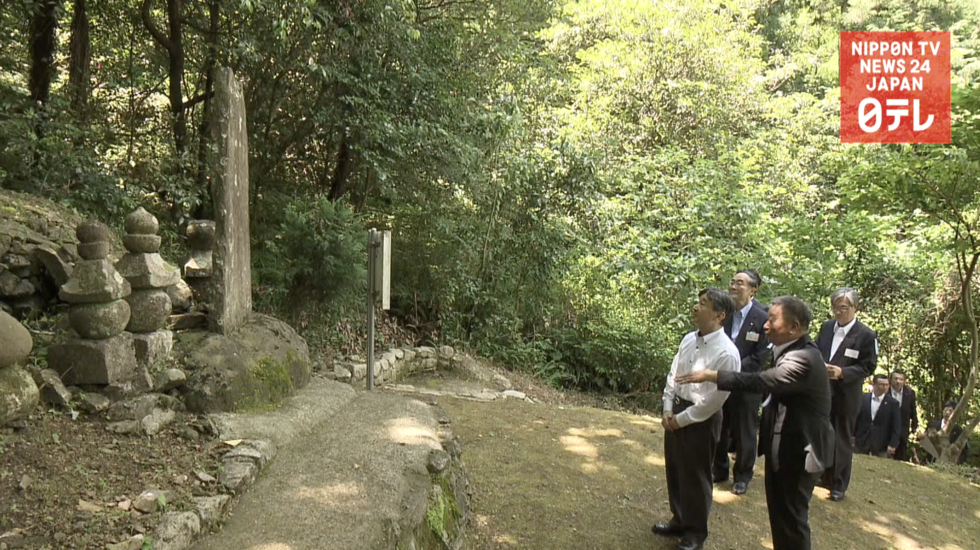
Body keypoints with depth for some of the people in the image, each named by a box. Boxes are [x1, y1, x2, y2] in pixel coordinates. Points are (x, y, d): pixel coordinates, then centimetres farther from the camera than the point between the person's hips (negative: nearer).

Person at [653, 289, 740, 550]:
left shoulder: (726, 352, -21)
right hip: (676, 412, 7)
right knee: (674, 470, 20)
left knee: (695, 476, 9)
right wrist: (668, 409, 1)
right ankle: (680, 520, 41)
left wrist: (682, 419, -14)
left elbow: (715, 398, -19)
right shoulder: (689, 339, 0)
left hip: (701, 418, -7)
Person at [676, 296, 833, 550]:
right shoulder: (793, 351, 6)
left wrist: (710, 375, -32)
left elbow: (760, 381, -35)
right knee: (779, 513, 21)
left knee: (792, 518, 5)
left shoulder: (803, 359, -27)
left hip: (798, 451, -10)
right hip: (783, 446, 10)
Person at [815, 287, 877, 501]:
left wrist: (842, 372, -23)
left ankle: (839, 485, 17)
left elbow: (868, 366, -10)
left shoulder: (867, 335, -11)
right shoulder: (827, 327, 4)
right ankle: (823, 475, 30)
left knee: (842, 440, 6)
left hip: (846, 396, -5)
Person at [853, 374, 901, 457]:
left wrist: (892, 444, -10)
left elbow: (896, 426, -4)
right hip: (861, 441, 2)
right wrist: (852, 435, 6)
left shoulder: (893, 403, -3)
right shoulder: (863, 398, 2)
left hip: (881, 445, -2)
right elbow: (856, 418, 8)